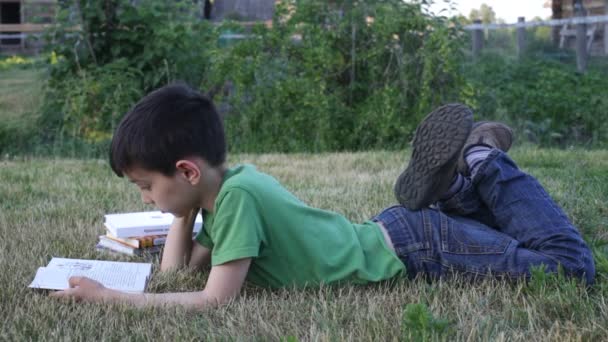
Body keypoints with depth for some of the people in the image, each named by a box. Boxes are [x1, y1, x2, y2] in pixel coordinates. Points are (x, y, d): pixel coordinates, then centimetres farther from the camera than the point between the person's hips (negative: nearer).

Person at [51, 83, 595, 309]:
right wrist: (185, 207, -4)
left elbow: (215, 300, -31)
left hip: (412, 249, -9)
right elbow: (177, 270, 9)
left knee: (572, 263, -6)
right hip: (386, 233, 9)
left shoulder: (238, 195, -27)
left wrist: (110, 296, -28)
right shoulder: (222, 185, 0)